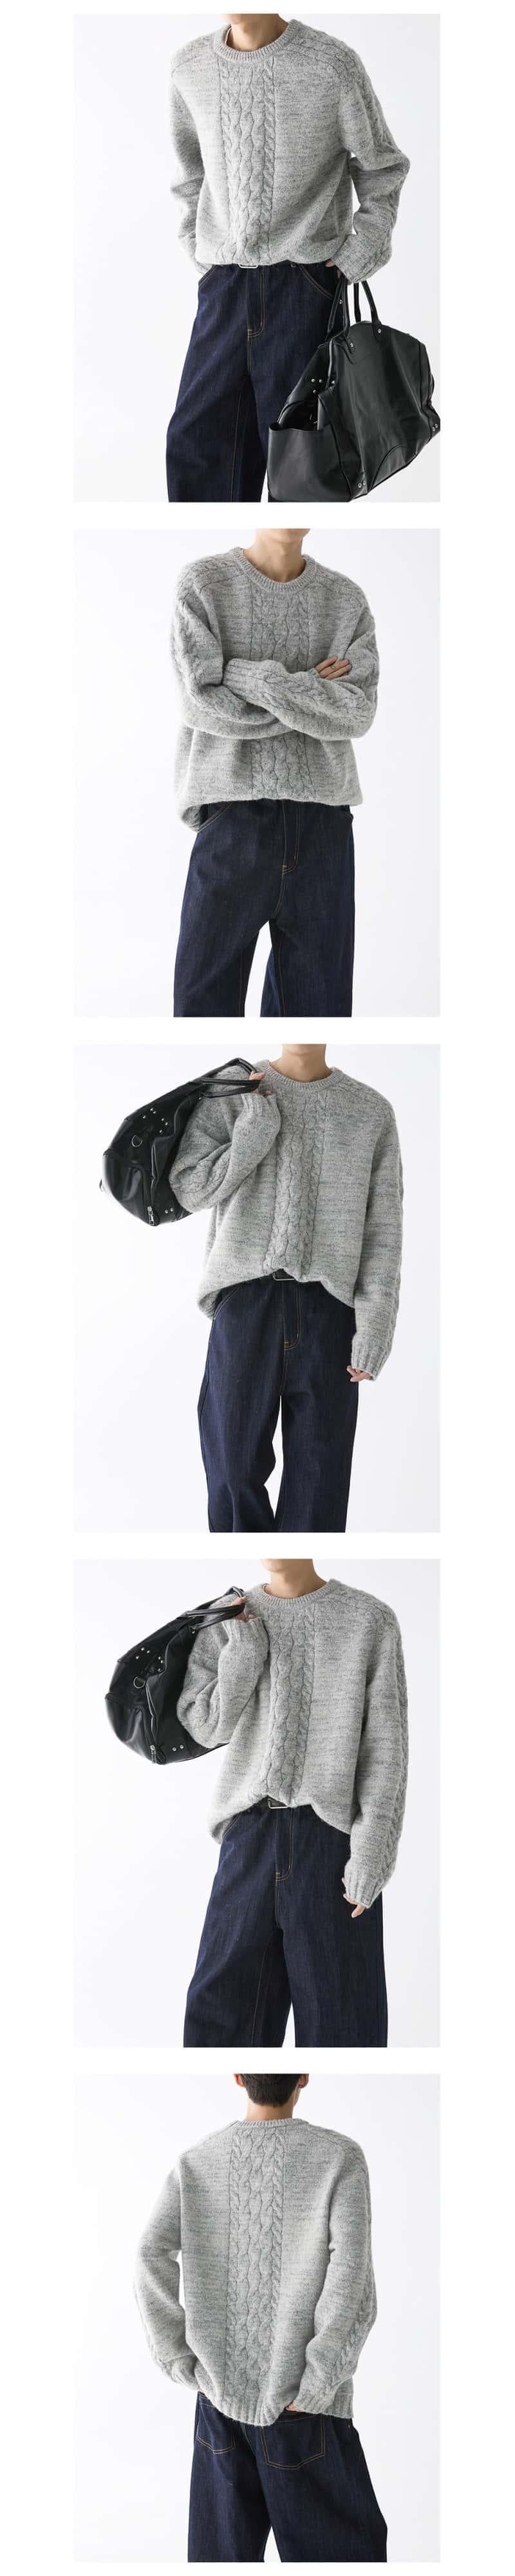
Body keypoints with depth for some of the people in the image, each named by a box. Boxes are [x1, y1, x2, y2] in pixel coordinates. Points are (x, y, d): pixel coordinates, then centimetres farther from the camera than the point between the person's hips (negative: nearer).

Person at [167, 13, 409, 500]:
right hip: (225, 285, 4)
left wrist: (367, 245, -5)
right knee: (196, 445, -2)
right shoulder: (191, 67, 4)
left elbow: (380, 165, 5)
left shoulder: (333, 64, -7)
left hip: (307, 279, -4)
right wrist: (199, 249, 14)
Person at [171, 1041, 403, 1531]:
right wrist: (254, 1133, -12)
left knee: (320, 1467, 0)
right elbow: (190, 1188, -1)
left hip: (328, 1304, 0)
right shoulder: (231, 1096, 5)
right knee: (235, 1458, 0)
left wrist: (376, 1325, -6)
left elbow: (383, 1227, 3)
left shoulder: (371, 1113, 6)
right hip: (247, 1297, 0)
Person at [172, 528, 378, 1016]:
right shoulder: (202, 584, 3)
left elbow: (359, 714, -2)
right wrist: (315, 699, -4)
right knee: (208, 993, -4)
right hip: (234, 810, -2)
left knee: (317, 995, 3)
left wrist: (256, 678, -10)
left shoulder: (347, 599, 10)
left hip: (324, 816, 3)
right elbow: (203, 701, -6)